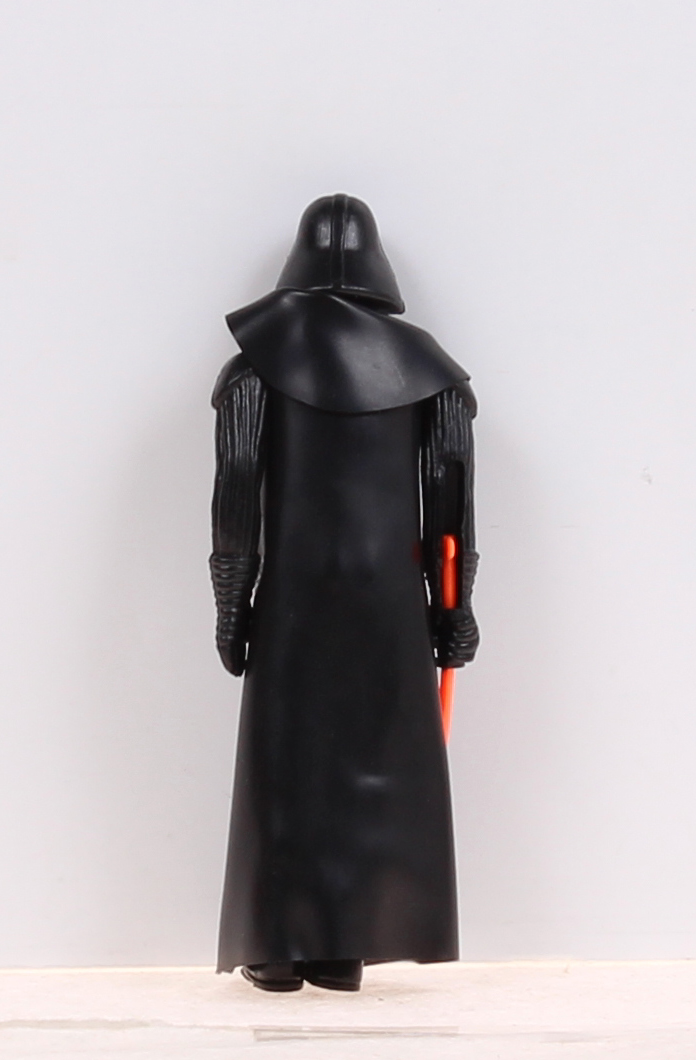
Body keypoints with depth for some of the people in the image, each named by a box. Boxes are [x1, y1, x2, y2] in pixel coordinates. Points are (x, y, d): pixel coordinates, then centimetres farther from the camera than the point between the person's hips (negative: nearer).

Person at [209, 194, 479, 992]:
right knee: (372, 765, 6)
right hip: (389, 597, 1)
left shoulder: (262, 351, -1)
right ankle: (343, 948, 9)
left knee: (287, 765, 5)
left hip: (293, 597, -1)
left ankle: (280, 947, 8)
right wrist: (452, 606, 6)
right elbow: (451, 495, 1)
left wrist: (231, 606, 0)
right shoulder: (418, 358, 4)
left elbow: (237, 484, -5)